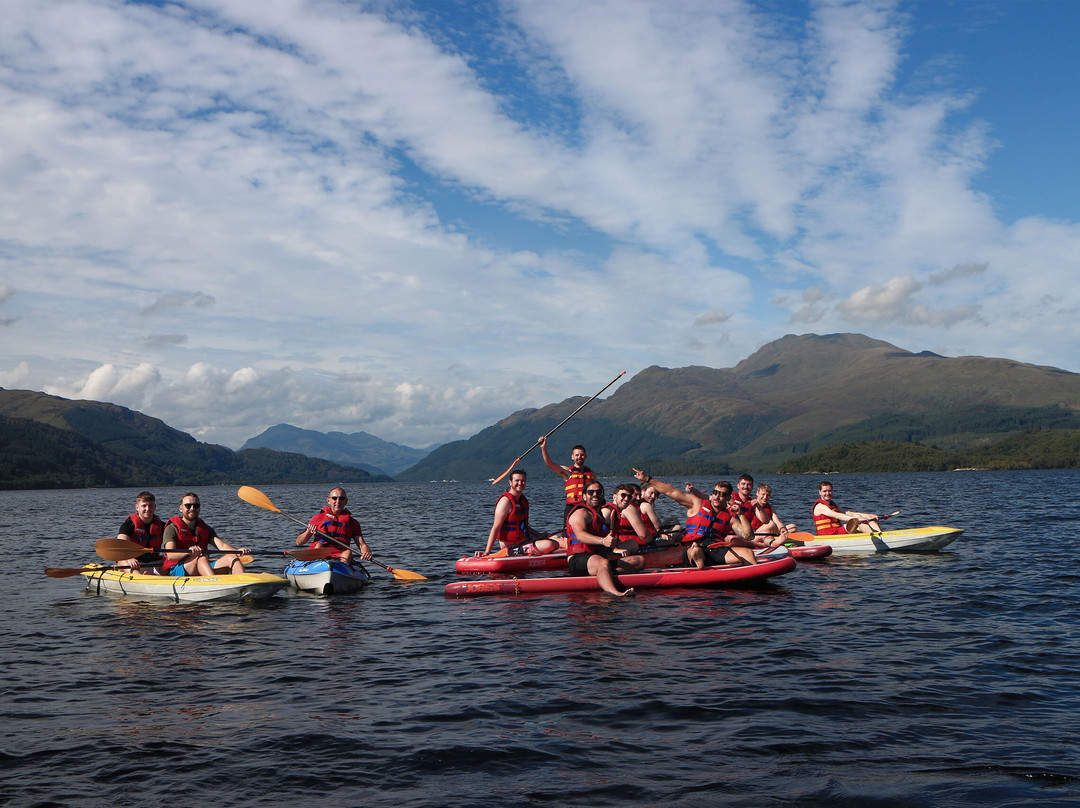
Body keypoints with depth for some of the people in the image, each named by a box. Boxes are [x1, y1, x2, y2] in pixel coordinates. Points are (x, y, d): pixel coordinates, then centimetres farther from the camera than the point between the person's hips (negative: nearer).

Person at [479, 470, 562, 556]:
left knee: (556, 543, 12)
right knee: (550, 545, -22)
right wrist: (487, 552, -23)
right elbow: (495, 528, -19)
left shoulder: (523, 500, 13)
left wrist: (541, 535, 12)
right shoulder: (506, 501, -14)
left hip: (523, 541, 9)